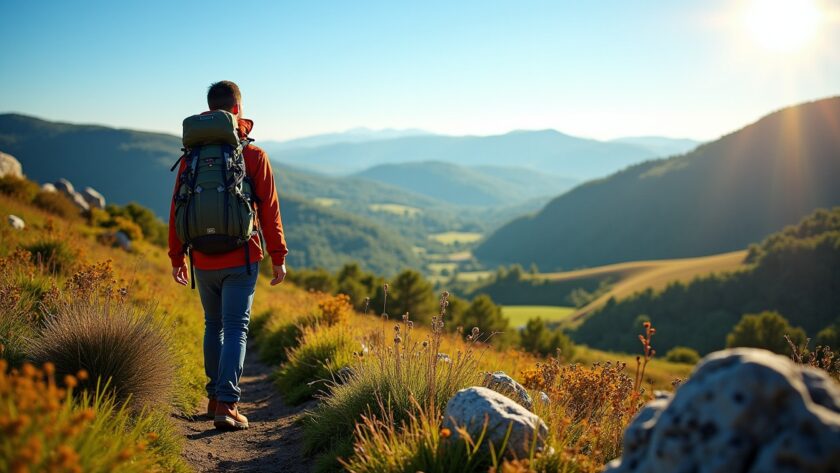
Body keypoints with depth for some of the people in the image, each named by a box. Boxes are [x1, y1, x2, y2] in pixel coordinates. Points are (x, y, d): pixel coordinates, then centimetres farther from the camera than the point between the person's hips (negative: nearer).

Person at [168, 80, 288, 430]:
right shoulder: (254, 156, -5)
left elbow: (177, 210, 4)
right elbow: (269, 211, -6)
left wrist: (177, 257, 13)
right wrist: (278, 257, 2)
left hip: (203, 261, 3)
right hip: (241, 259, -3)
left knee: (214, 326, 19)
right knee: (235, 329, -1)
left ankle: (216, 398, 27)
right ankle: (226, 405, -8)